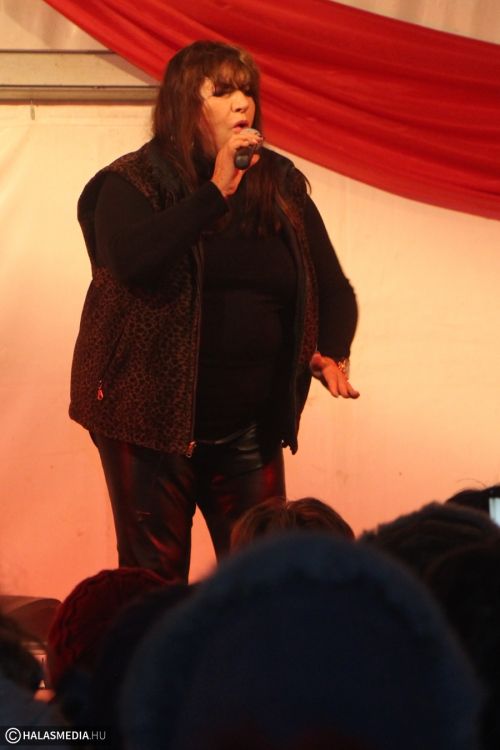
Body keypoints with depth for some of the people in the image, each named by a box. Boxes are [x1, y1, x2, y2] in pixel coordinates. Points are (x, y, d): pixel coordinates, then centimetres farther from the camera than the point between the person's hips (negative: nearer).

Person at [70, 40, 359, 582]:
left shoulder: (281, 185, 7)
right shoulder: (133, 182, -5)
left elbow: (332, 288, 10)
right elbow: (131, 259, -26)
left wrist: (331, 354, -9)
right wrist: (216, 191, -23)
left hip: (251, 429, 3)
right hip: (154, 421, -3)